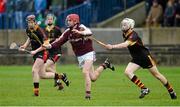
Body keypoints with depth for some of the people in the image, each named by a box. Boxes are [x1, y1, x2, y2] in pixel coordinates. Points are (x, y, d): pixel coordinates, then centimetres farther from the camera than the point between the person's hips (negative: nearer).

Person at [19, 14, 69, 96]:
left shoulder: (39, 31, -21)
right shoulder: (28, 30, 1)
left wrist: (35, 51, -24)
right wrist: (25, 46, 6)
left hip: (42, 53, -8)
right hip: (35, 54, 8)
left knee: (34, 70, -21)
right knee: (42, 75, 10)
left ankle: (36, 90, -12)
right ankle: (59, 76, 32)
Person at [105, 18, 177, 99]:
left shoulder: (133, 36, -27)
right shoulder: (125, 35, -1)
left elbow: (125, 45, -44)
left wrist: (112, 46, -50)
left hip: (145, 57, -7)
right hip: (136, 59, 7)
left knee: (156, 74, 3)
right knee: (127, 72, -16)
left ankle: (171, 91, 22)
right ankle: (144, 89, -10)